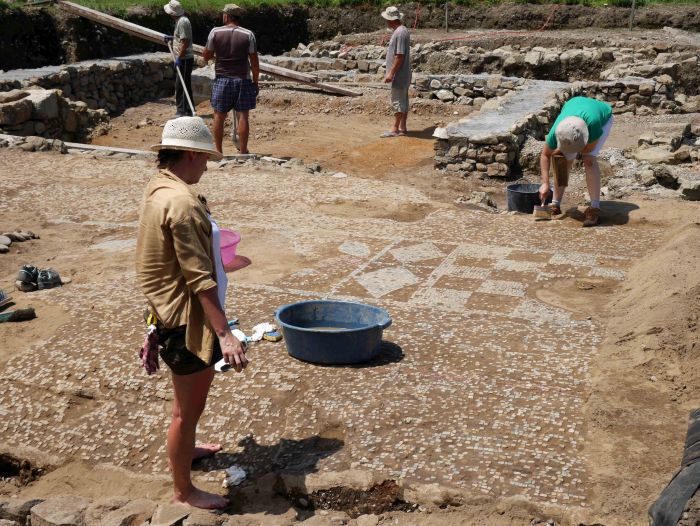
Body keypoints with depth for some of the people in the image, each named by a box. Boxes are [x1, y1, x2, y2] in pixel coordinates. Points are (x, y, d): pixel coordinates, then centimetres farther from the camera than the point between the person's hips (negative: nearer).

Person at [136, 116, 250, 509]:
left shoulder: (159, 188, 6)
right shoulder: (181, 203, -26)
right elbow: (199, 279, -28)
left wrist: (224, 260, 35)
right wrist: (225, 333, -28)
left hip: (174, 312, 11)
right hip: (189, 318, -11)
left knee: (193, 395, 30)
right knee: (189, 406, 5)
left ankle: (185, 448, 52)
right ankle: (184, 491, 21)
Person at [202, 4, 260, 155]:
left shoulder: (215, 32, -3)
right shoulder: (248, 35, -4)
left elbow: (206, 56, 4)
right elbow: (254, 62, -4)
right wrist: (255, 81, 5)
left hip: (222, 80, 1)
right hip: (243, 80, 0)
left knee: (219, 116, 9)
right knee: (243, 116, 3)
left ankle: (218, 151, 13)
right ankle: (243, 151, 4)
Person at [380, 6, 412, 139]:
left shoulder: (400, 33, -19)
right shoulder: (399, 31, 12)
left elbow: (400, 56, -23)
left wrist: (391, 73, -21)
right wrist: (391, 72, 20)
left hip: (399, 75, -10)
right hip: (402, 75, 10)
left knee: (398, 102, -5)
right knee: (403, 101, 13)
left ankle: (395, 129, -1)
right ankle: (402, 128, 19)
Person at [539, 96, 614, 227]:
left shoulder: (593, 123, -47)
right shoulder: (556, 131, -37)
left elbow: (589, 147, -28)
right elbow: (545, 155, -22)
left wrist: (561, 150, -22)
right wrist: (545, 183, -28)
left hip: (602, 116, -3)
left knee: (589, 159, -22)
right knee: (565, 161, -8)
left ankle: (595, 208, -20)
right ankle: (555, 205, 6)